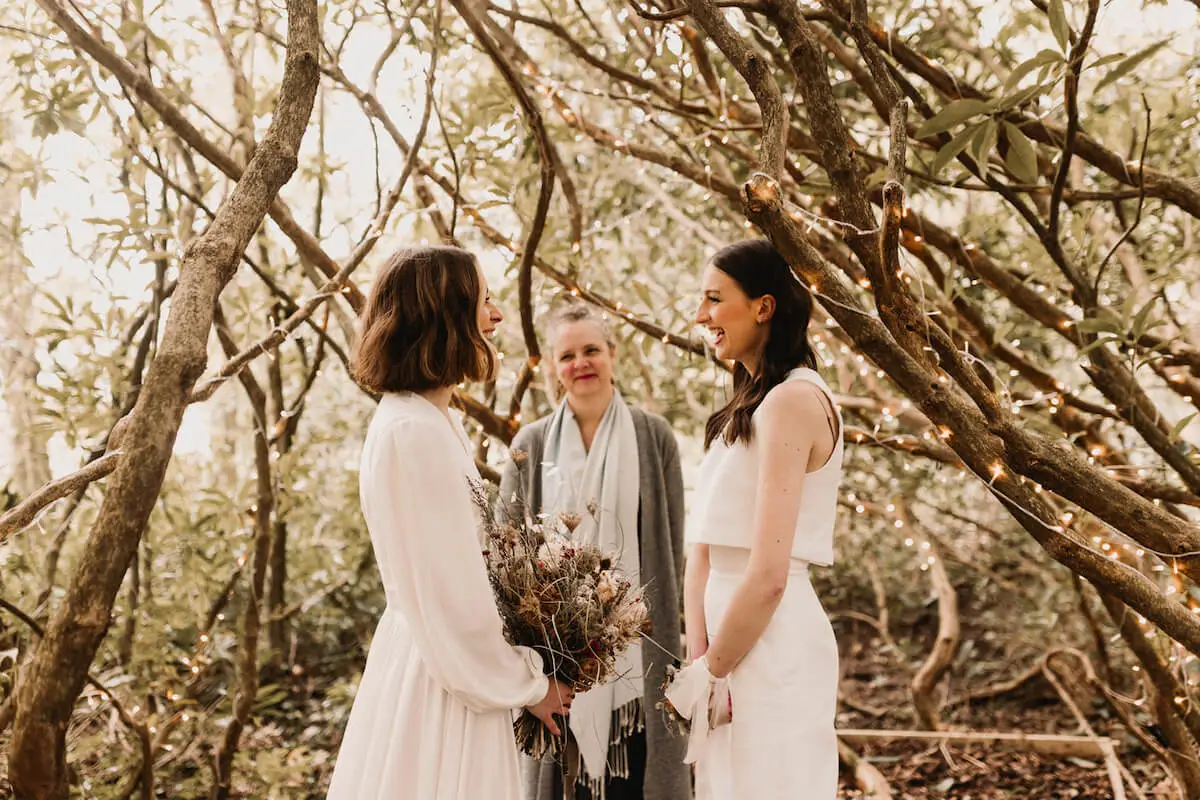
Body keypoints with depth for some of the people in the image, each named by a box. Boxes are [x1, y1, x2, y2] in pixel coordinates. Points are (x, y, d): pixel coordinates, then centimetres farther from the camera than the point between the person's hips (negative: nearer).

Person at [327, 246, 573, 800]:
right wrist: (526, 685, -9)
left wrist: (515, 671, 12)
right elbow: (451, 594, -20)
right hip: (443, 674, -9)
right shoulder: (415, 432, -21)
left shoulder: (431, 420, 9)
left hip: (436, 657, 9)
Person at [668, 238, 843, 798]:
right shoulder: (745, 408, 14)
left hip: (772, 651, -8)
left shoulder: (792, 401, -14)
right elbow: (705, 550, 10)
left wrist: (709, 671, -9)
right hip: (734, 638, 9)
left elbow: (768, 575, -19)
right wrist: (699, 657, -1)